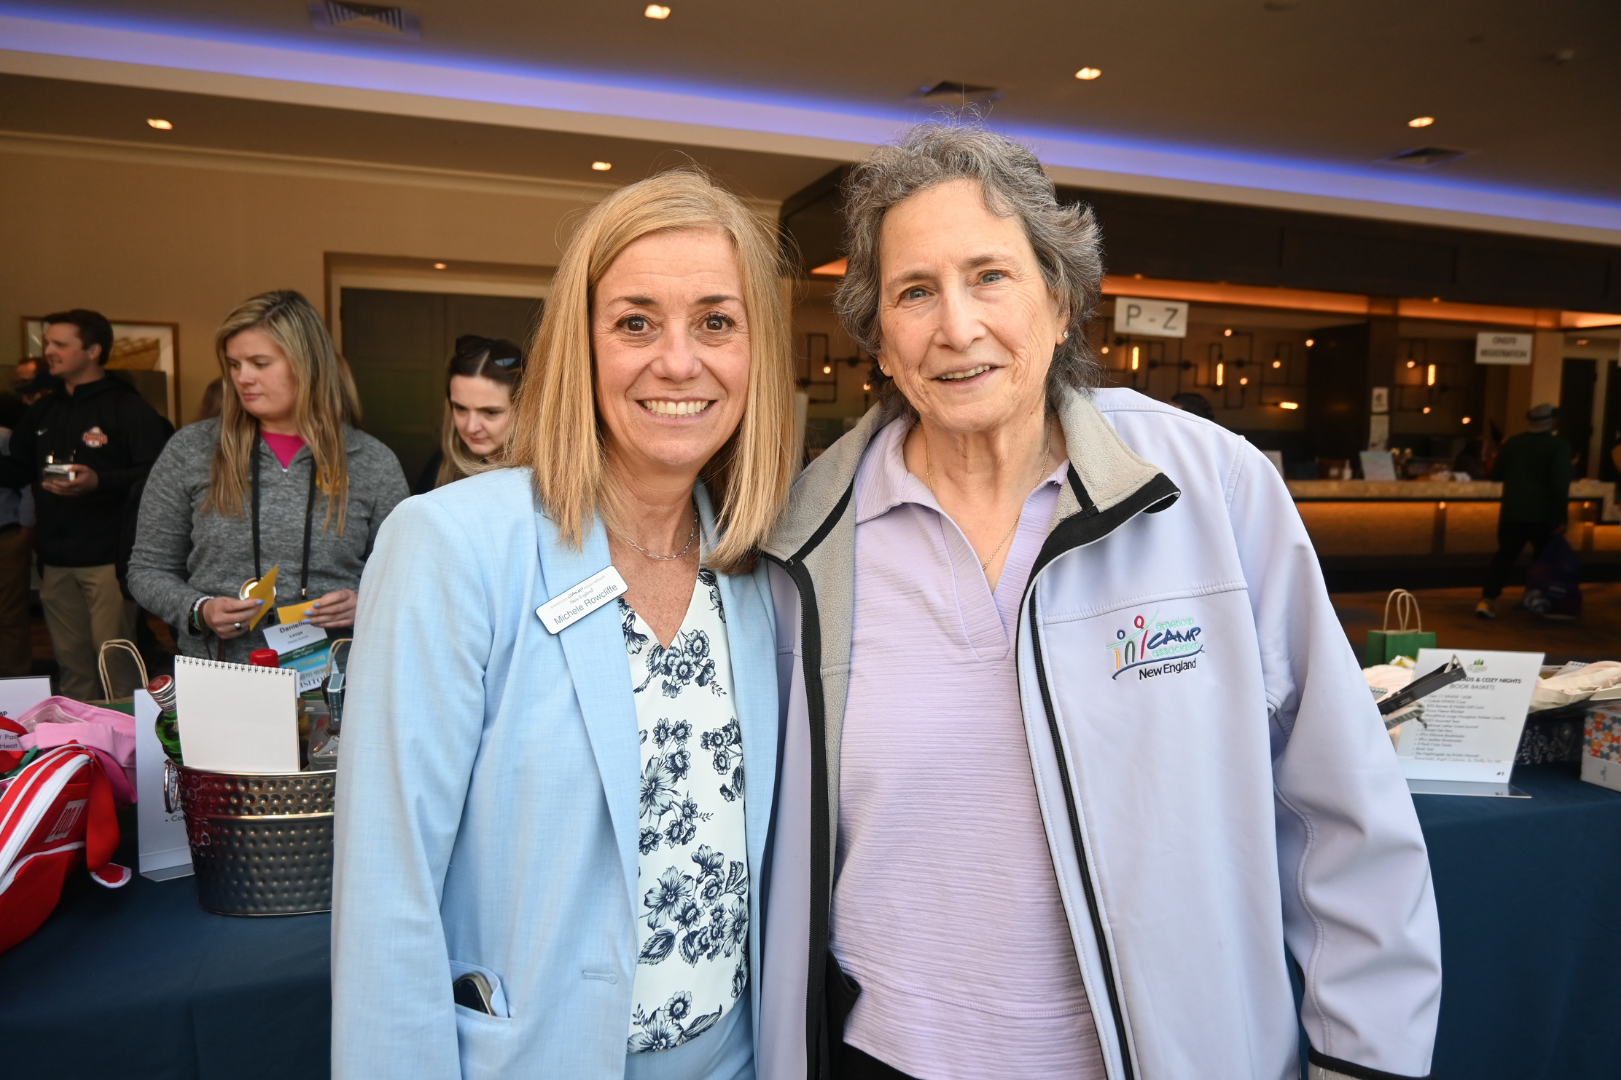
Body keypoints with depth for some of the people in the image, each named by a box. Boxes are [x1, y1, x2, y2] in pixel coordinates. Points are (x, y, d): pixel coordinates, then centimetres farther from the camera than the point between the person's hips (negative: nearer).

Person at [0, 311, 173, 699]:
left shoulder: (127, 407, -7)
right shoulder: (42, 412, 16)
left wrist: (99, 481, -26)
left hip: (107, 557, -7)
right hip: (55, 559, 7)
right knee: (71, 660, 13)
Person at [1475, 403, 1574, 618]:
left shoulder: (1511, 443, 3)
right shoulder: (1559, 446, -9)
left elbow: (1496, 475, 11)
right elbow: (1560, 484, -16)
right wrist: (1561, 517, -13)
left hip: (1512, 511, 3)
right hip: (1542, 514, -3)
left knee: (1504, 555, 6)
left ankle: (1488, 599, -7)